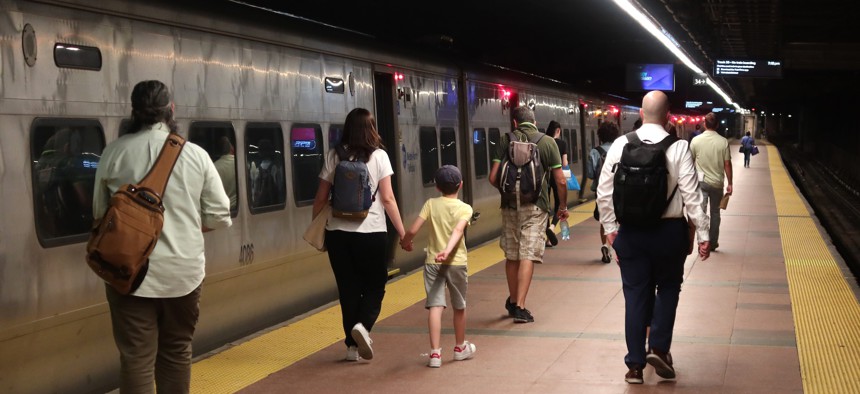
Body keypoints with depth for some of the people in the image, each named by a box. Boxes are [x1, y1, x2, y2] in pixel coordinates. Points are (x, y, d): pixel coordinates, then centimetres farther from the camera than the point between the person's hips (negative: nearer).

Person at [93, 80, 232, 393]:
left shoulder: (114, 153, -4)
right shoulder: (195, 154, -3)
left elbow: (99, 214, 5)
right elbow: (218, 217, 0)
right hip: (183, 271, 1)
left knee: (137, 359, 3)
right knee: (177, 352, 18)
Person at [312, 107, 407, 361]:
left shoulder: (334, 156, 4)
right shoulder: (378, 156, -3)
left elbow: (321, 199, 5)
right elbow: (387, 199, -7)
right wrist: (402, 231, -2)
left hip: (338, 232, 3)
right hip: (371, 232, -3)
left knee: (348, 288, 12)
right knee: (375, 285, 11)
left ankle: (352, 345, 14)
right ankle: (363, 325, -16)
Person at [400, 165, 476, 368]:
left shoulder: (431, 204, 1)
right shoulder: (465, 208, -2)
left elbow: (413, 230, -5)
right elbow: (458, 231, -21)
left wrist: (405, 242, 14)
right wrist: (447, 251, -32)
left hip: (432, 262, 0)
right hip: (456, 262, 0)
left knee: (435, 306, -3)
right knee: (459, 307, 16)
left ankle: (435, 353, -12)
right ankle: (460, 348, 33)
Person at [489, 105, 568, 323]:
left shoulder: (505, 141, 2)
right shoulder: (547, 142, 0)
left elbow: (493, 178, -2)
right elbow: (560, 181, -2)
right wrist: (563, 206, 12)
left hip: (510, 205, 2)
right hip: (535, 206, -2)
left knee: (511, 256, 14)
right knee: (528, 256, -2)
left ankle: (513, 301, 29)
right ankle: (520, 306, -6)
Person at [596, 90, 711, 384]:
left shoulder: (620, 145, -3)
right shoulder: (678, 148, -9)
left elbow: (604, 192, 0)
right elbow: (691, 195, -10)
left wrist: (610, 227, 11)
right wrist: (703, 234, -4)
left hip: (631, 231, 2)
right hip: (669, 229, -2)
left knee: (636, 294, 10)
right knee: (667, 288, 20)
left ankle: (635, 364, 13)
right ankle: (658, 347, 6)